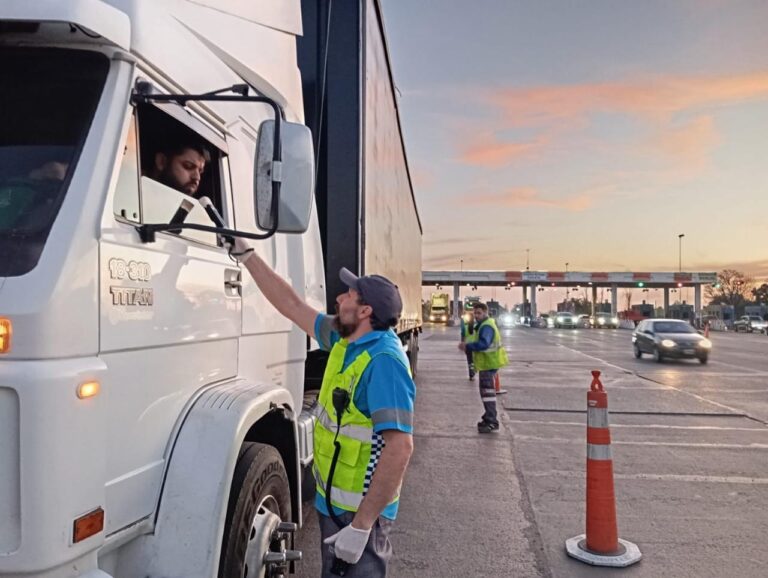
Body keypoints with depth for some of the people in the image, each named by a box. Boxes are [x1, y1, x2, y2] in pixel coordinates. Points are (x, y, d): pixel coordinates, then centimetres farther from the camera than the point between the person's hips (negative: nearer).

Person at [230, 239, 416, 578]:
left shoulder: (384, 360, -27)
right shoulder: (346, 340, 1)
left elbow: (400, 447, -32)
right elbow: (291, 305, 9)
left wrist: (361, 526, -32)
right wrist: (245, 254, 11)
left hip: (359, 510, -9)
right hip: (332, 499, 9)